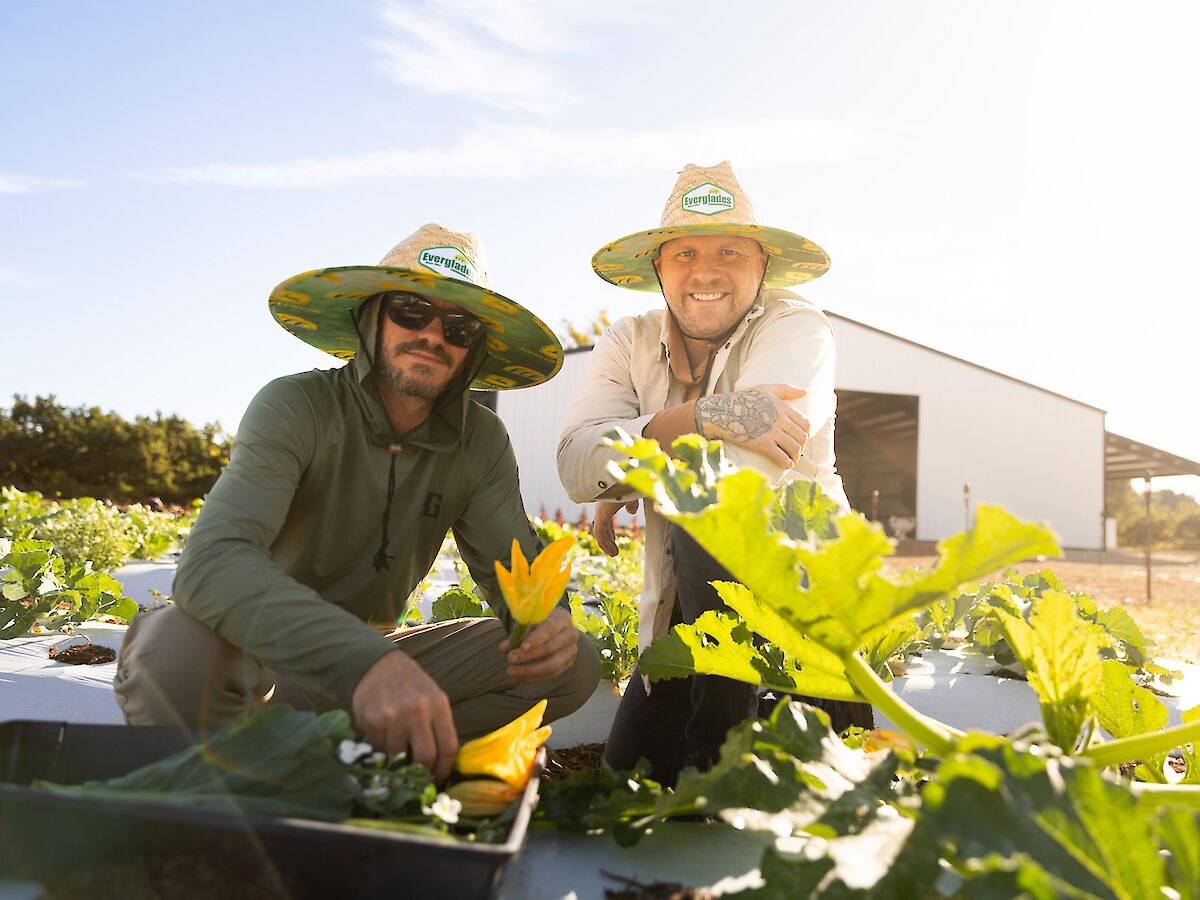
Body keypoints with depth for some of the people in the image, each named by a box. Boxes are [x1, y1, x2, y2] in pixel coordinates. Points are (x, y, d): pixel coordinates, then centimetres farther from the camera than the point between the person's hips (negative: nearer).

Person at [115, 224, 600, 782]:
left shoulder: (481, 443, -3)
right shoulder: (296, 407, -18)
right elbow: (212, 561, -33)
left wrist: (548, 618, -29)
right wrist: (366, 661, -50)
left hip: (374, 660, 5)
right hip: (265, 657, -4)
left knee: (573, 664, -14)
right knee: (180, 645, -38)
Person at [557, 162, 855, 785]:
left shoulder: (797, 330, -14)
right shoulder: (629, 344, -2)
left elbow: (745, 477, -30)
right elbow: (575, 465, -19)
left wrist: (621, 486, -17)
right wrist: (705, 416, -30)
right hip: (688, 605, 5)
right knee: (630, 765, -2)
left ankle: (721, 754, -15)